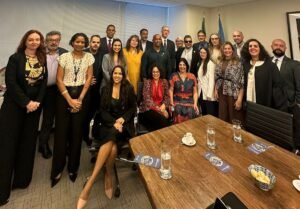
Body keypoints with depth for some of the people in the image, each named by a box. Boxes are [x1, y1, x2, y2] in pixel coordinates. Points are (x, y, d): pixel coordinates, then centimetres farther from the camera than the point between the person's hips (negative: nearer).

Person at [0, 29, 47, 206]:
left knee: (28, 143, 8)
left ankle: (21, 180, 23)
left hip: (34, 106, 3)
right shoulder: (15, 58, -3)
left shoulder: (42, 60, 7)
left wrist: (37, 102, -8)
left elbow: (44, 83, 3)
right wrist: (26, 102, -16)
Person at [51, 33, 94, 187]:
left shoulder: (89, 57, 5)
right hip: (64, 95, 0)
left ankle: (73, 167, 19)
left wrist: (80, 99, -7)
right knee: (61, 131, 1)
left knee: (77, 131, 4)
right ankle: (58, 169, 17)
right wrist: (70, 100, -9)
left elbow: (89, 78, 1)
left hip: (81, 95, 1)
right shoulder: (64, 57, 2)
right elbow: (59, 79, -2)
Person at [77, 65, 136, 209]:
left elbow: (133, 108, 7)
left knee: (112, 136, -34)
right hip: (109, 123, 1)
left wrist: (122, 119, -11)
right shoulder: (106, 89, 10)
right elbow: (102, 110, 4)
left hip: (124, 124, -1)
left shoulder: (129, 89, 8)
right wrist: (113, 122, -13)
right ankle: (109, 177, -17)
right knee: (113, 145, -33)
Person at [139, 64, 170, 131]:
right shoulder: (147, 82, 2)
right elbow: (147, 98, -7)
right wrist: (158, 108, -16)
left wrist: (163, 105, -14)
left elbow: (167, 96, 7)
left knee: (166, 119, -30)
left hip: (161, 107, 3)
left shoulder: (164, 82, 12)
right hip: (148, 108, -3)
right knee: (162, 120, -30)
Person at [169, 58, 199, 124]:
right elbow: (171, 90, 5)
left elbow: (195, 92, 9)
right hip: (177, 102, -1)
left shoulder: (192, 76, 9)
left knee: (190, 114, -26)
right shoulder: (174, 76, 7)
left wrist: (195, 104, -2)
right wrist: (171, 103, -6)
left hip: (189, 102, 1)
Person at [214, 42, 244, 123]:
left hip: (234, 94, -5)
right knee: (223, 118, 15)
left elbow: (242, 82, -14)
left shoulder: (238, 63, -10)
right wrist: (215, 90, 4)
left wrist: (240, 99, -19)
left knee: (234, 120, 5)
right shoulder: (220, 63, 8)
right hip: (222, 93, 5)